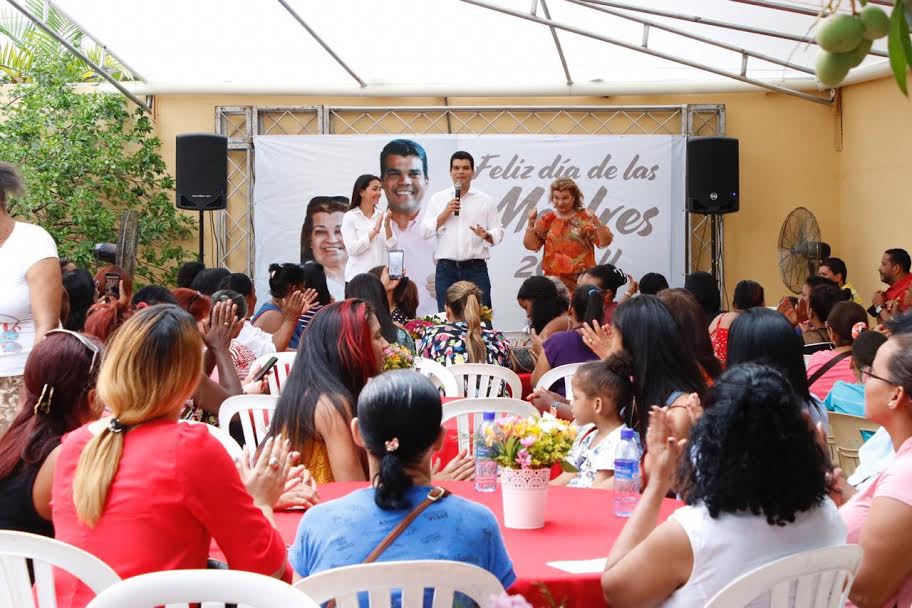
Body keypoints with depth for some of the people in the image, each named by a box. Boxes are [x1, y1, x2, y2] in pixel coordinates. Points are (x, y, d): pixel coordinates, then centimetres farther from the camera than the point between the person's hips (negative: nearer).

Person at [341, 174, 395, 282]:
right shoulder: (350, 217, -2)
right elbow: (352, 249, -12)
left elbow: (392, 248, 3)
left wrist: (387, 226, -11)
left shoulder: (382, 215, 7)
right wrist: (375, 230, -14)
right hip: (358, 277, -3)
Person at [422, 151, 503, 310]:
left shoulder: (486, 201, 8)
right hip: (446, 269, 1)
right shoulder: (438, 199, 11)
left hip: (476, 268, -1)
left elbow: (498, 232, 5)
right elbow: (425, 231, 5)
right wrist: (445, 213, -6)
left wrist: (486, 235, -16)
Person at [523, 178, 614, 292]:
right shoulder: (547, 219, 10)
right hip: (554, 280, 3)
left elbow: (605, 242, -8)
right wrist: (531, 222, -9)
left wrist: (596, 222, -23)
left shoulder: (585, 218, 0)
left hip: (581, 280, -3)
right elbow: (531, 245, 4)